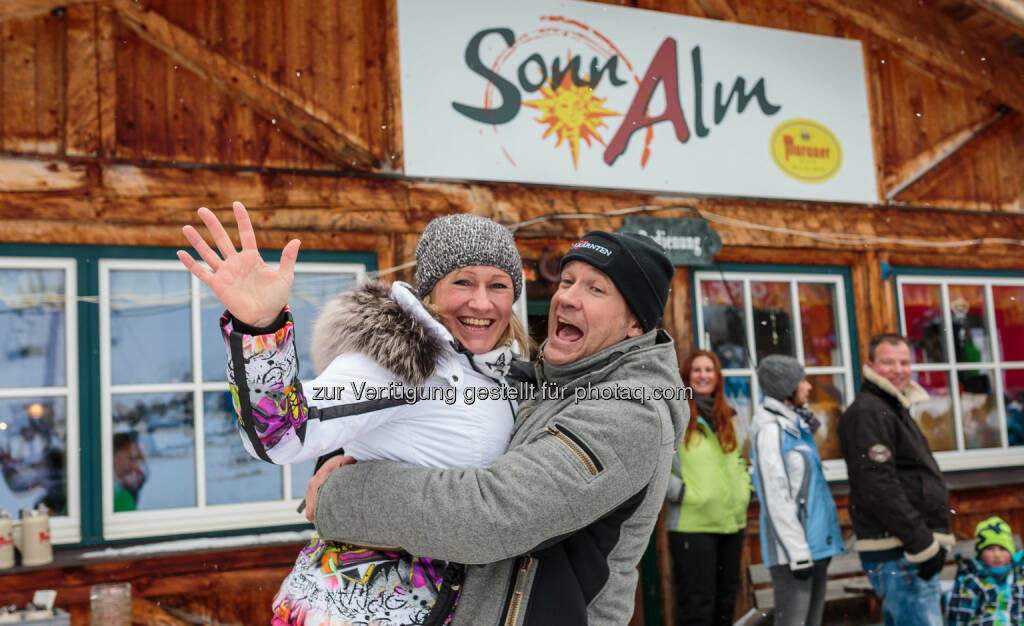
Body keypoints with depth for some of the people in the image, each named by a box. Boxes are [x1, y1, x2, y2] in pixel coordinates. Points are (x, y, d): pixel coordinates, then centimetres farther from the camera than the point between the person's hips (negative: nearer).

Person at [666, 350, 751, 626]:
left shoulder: (726, 418, 15)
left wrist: (743, 490, 11)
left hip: (732, 523, 7)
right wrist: (678, 491, -16)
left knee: (726, 601, 17)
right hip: (692, 525, -7)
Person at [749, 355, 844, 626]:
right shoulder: (770, 429, -12)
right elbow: (775, 496, -16)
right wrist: (797, 552, -17)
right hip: (792, 549, -9)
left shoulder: (797, 425, 15)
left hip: (816, 544, 9)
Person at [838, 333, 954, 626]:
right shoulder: (867, 412, -13)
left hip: (912, 548, 10)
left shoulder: (895, 409, 20)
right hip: (899, 553, -10)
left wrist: (932, 541, 19)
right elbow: (879, 488, -22)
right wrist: (924, 545, -20)